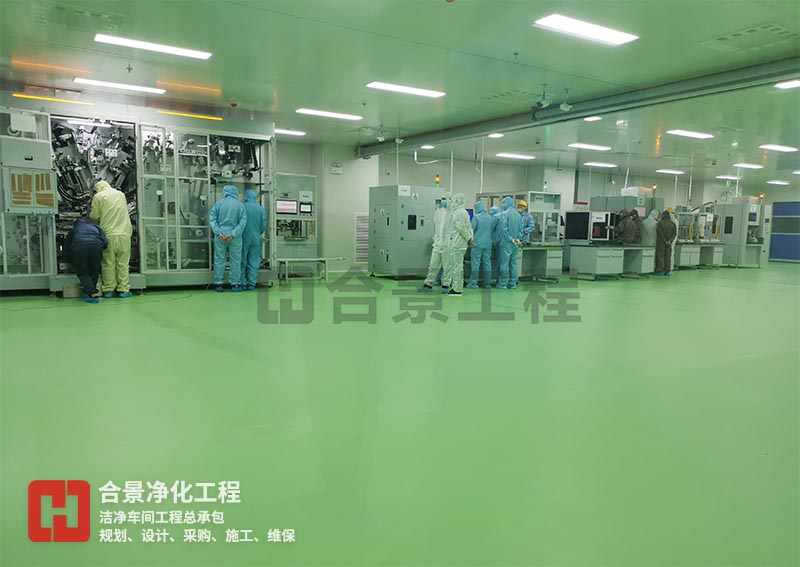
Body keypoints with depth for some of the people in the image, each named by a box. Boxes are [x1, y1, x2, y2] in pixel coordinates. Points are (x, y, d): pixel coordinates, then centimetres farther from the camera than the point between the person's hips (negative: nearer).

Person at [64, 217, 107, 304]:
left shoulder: (74, 229, 36)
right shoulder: (95, 227, 35)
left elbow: (66, 247, 33)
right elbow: (105, 242, 18)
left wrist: (72, 261, 45)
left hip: (78, 247, 0)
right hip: (96, 246, 0)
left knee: (83, 273, 11)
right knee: (94, 272, 19)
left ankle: (93, 294, -2)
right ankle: (88, 292, 22)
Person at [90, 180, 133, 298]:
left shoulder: (98, 196, 3)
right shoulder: (121, 194, 16)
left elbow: (94, 216, 1)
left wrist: (90, 214, 22)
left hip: (108, 234, -2)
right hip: (124, 234, 2)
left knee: (109, 263, 4)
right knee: (123, 263, 3)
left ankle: (108, 290, 7)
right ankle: (123, 290, 3)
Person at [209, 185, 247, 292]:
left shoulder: (219, 203, -1)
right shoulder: (240, 205, -2)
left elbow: (212, 219, -5)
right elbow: (242, 222, -8)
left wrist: (218, 233, -8)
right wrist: (233, 234, -12)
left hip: (220, 236, 1)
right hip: (235, 238, -1)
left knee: (219, 260, 8)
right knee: (235, 261, 8)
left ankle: (218, 284, 12)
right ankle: (235, 284, 10)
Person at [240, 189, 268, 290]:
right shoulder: (261, 209, -2)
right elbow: (263, 226, 0)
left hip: (243, 238, -2)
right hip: (256, 239, 2)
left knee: (242, 262, 8)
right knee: (254, 262, 9)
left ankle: (243, 283, 10)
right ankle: (252, 283, 8)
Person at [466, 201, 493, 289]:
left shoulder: (476, 217, -8)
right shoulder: (490, 218, 7)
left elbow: (472, 230, -6)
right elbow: (492, 231, 15)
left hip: (477, 243, -5)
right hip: (488, 244, 5)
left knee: (475, 263, -2)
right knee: (487, 264, 8)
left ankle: (473, 283, -3)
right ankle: (487, 283, 12)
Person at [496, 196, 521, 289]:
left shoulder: (504, 214, -11)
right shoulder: (518, 214, 10)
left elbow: (504, 228, -18)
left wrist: (510, 239, -10)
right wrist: (517, 238, 9)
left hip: (506, 243, -6)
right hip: (514, 243, 7)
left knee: (504, 263, -2)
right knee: (513, 263, 10)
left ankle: (503, 283, 0)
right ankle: (512, 283, 14)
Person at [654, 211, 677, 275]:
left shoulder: (660, 223, -9)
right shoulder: (672, 224, 7)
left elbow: (661, 233, -14)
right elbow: (674, 233, 2)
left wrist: (665, 241, -8)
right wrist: (670, 241, -5)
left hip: (661, 242, -5)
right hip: (669, 243, 5)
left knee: (660, 256, -2)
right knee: (668, 256, 9)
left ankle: (660, 270, -3)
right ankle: (667, 271, 10)